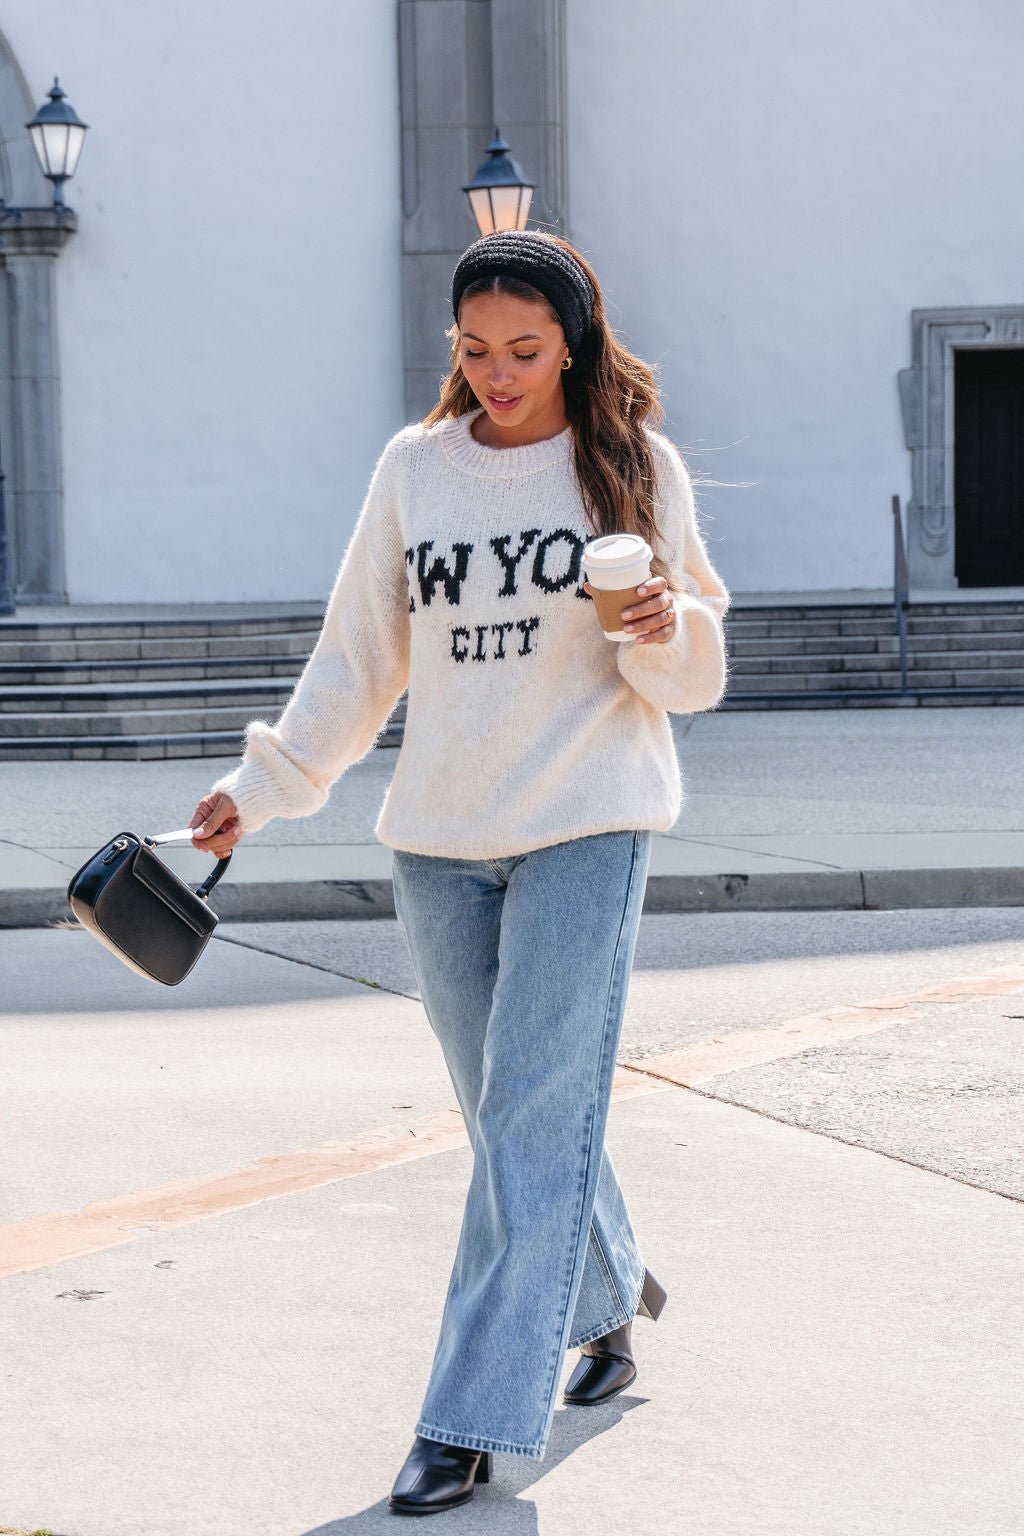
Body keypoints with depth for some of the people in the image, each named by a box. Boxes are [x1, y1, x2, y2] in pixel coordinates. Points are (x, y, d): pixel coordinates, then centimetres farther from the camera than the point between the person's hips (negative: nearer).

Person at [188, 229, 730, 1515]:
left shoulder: (634, 465, 1)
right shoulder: (414, 467, 7)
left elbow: (695, 677, 5)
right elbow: (359, 658, 13)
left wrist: (666, 631, -17)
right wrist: (267, 783, 6)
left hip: (586, 827, -4)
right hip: (439, 834, 4)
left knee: (536, 1118, -8)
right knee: (504, 1111, 11)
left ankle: (473, 1420, -7)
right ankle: (609, 1298, 36)